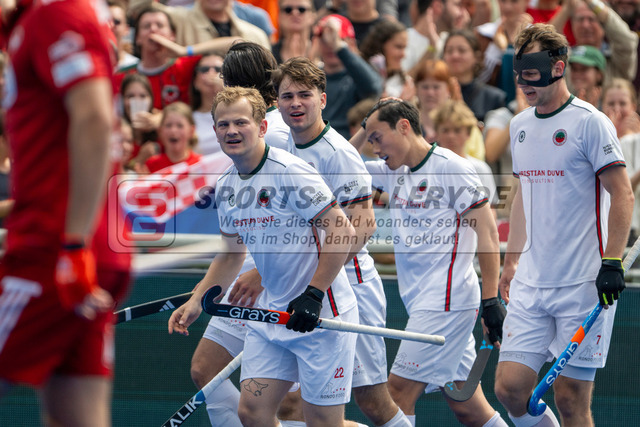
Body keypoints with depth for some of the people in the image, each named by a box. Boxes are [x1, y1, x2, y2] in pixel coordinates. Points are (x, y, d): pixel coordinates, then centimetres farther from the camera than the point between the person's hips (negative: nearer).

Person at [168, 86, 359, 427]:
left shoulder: (289, 172, -17)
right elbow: (232, 254, 22)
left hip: (320, 313, -8)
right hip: (272, 312, 8)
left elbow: (343, 232, -19)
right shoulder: (225, 187, 8)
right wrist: (196, 302, 12)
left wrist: (313, 294, -22)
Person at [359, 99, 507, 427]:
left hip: (446, 299, -8)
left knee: (400, 390, -12)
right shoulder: (393, 171, 14)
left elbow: (488, 234, -11)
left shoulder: (450, 167, -9)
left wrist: (491, 301, -15)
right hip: (424, 302, 8)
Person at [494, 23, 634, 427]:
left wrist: (612, 263, -17)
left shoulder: (589, 122, -8)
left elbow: (622, 195, -10)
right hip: (531, 284, 6)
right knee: (510, 388, -2)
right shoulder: (520, 125, 14)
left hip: (584, 284, -6)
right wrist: (512, 260, 23)